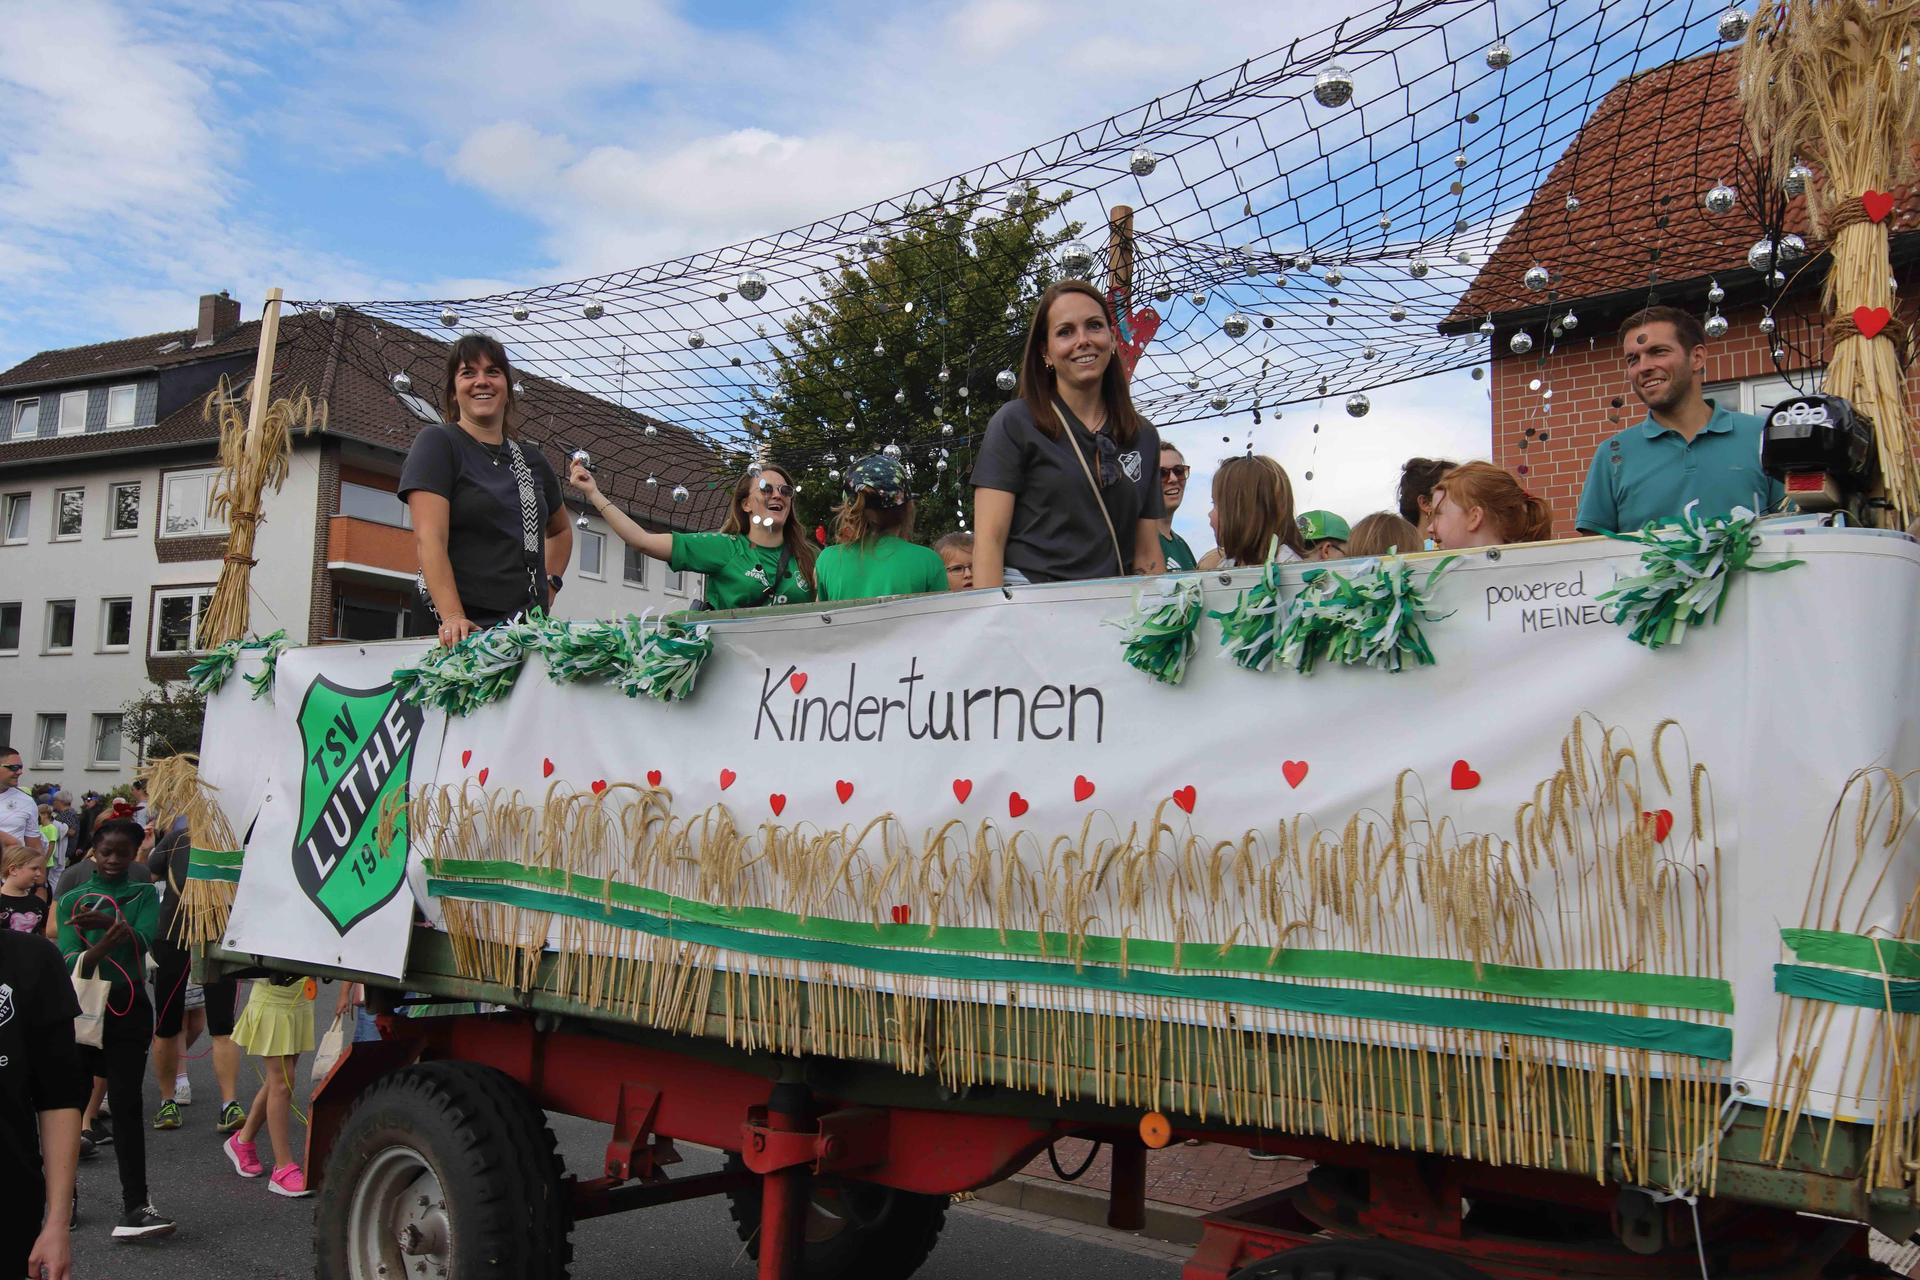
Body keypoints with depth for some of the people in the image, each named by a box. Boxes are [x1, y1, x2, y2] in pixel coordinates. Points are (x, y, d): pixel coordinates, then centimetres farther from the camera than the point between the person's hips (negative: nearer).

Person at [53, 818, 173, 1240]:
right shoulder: (71, 901, 6)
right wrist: (104, 943, -29)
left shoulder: (144, 896, 6)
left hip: (128, 1011, -1)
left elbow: (143, 941, -13)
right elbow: (71, 963, -9)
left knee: (126, 1105, -6)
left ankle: (135, 1206, -10)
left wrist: (105, 921, -30)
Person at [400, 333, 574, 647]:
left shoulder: (531, 460, 17)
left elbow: (561, 530, 34)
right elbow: (430, 539, -12)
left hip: (527, 625, 5)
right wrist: (453, 617, -24)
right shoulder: (437, 444, 1)